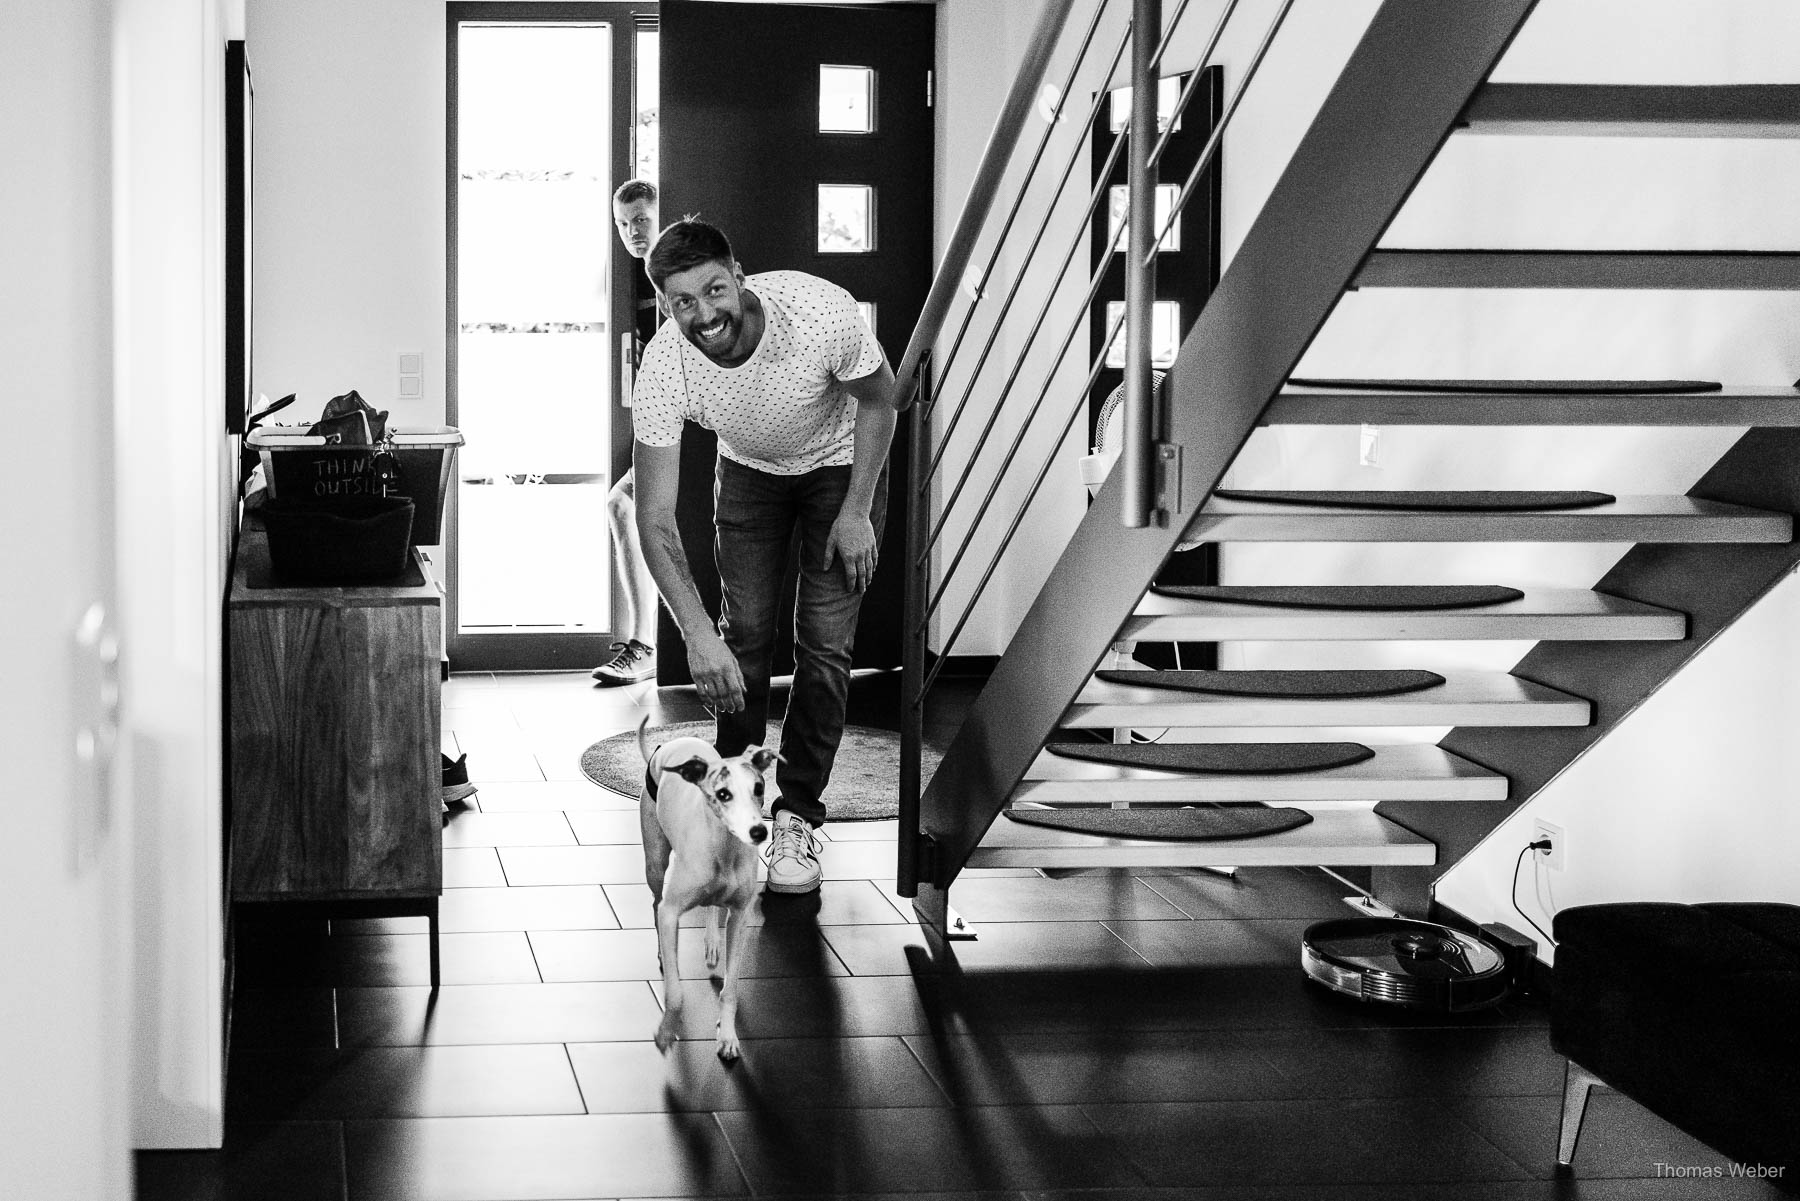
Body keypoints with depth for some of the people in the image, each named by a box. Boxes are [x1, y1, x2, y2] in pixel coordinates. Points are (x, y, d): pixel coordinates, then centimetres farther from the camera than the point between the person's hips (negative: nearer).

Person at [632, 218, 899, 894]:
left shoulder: (820, 312, -38)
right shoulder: (664, 367, -33)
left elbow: (878, 398, -15)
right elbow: (655, 520, -32)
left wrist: (856, 512, -17)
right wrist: (697, 634, -42)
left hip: (841, 463, -1)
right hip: (748, 469, 1)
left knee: (824, 645, -9)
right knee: (743, 635, -6)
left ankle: (797, 818, 1)